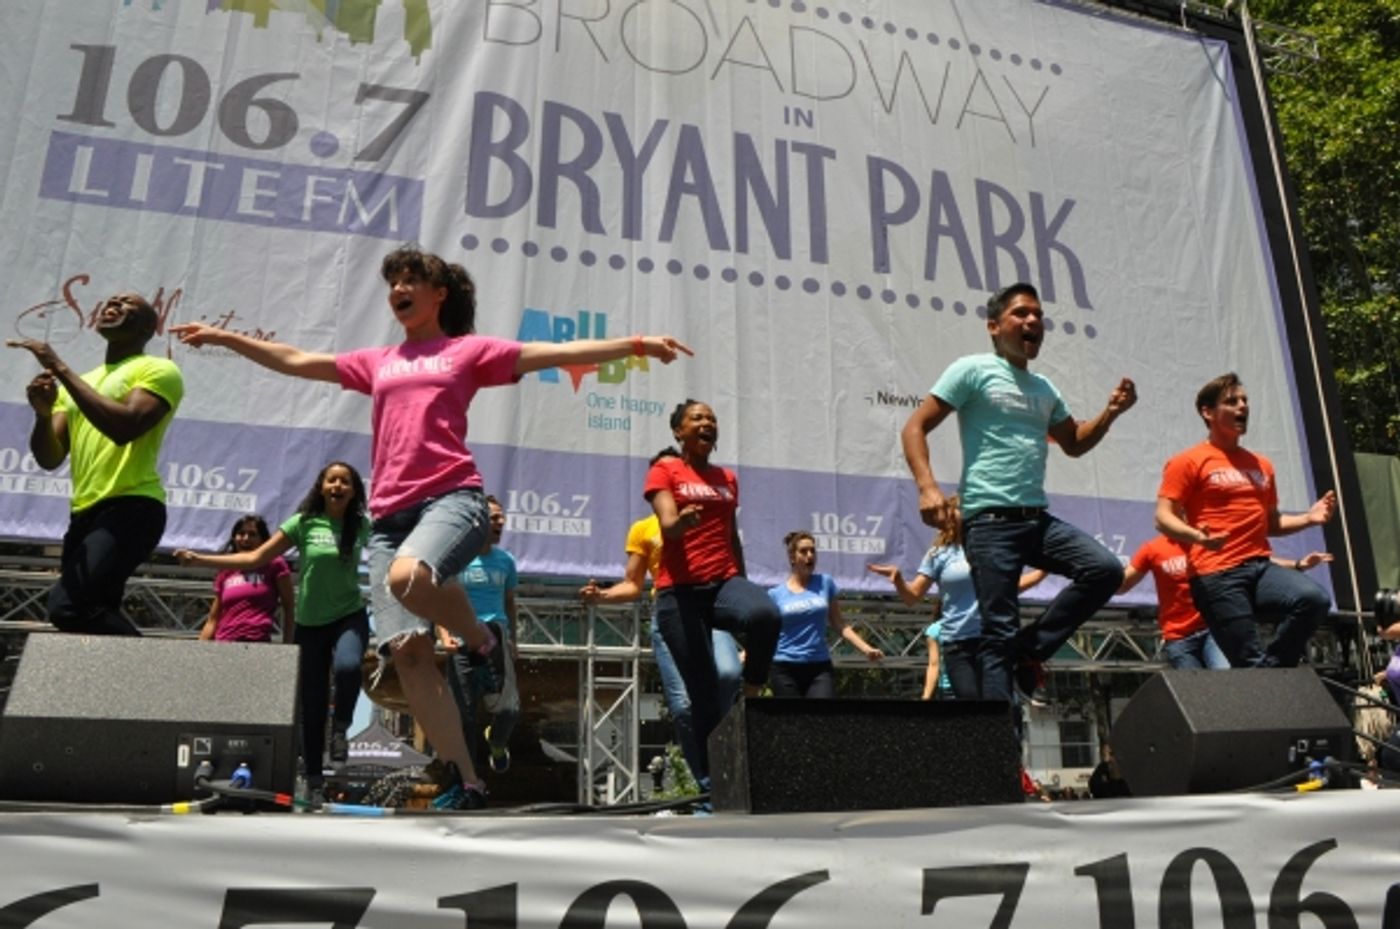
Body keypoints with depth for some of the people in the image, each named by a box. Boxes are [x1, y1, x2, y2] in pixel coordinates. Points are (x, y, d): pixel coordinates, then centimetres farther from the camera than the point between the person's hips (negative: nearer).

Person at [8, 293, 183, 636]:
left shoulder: (158, 370, 0)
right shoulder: (79, 383, 22)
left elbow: (125, 426, -19)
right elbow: (49, 459, 15)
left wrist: (61, 369, -14)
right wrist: (43, 414, -5)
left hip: (130, 508, -8)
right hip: (85, 513, 8)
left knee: (68, 605, -25)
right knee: (95, 614, 8)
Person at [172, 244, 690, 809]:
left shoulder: (470, 350, 13)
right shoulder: (377, 362, 26)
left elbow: (560, 352, 7)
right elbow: (294, 360, 33)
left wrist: (636, 344, -1)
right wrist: (223, 337, 33)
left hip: (451, 497, -5)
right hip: (389, 514, 5)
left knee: (409, 577, -37)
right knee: (405, 650, -8)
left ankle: (481, 641, -6)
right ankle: (464, 781, -1)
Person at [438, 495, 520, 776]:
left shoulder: (505, 560, 10)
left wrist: (512, 642, 17)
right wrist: (444, 635, -13)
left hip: (496, 638, 2)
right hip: (462, 643, -2)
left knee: (509, 708, -8)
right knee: (464, 714, 0)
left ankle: (497, 743, 28)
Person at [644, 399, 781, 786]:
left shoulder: (728, 478, 18)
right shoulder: (665, 470, 4)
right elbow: (667, 524, -12)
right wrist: (682, 519, -35)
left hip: (725, 582, 3)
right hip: (680, 590, -3)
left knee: (766, 615, -33)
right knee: (704, 692, -4)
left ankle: (752, 694, -8)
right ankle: (711, 777, 11)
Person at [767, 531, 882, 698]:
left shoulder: (825, 583, 6)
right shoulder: (775, 594, 1)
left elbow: (838, 624, 11)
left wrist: (866, 648, 2)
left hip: (820, 667, 1)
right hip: (784, 669, -1)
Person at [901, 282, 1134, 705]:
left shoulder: (1044, 388, 19)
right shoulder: (973, 370, -1)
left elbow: (1074, 444, 31)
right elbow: (914, 429, -5)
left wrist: (1110, 412, 12)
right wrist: (927, 487, -20)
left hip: (1038, 518, 7)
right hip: (989, 520, -6)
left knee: (1105, 570, -11)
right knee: (1000, 632, -7)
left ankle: (1030, 648, 4)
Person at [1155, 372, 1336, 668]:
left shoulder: (1261, 465, 22)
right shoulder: (1188, 462, 1)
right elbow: (1164, 518, -7)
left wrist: (1307, 518, 8)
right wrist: (1198, 536, -27)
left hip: (1260, 566, 6)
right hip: (1216, 575, -6)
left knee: (1315, 599, -22)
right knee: (1249, 661, -11)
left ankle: (1269, 670, -5)